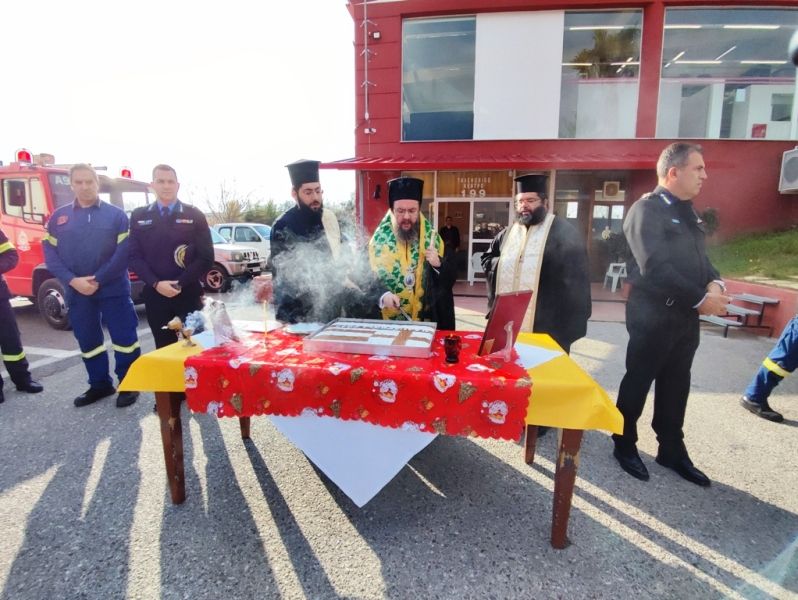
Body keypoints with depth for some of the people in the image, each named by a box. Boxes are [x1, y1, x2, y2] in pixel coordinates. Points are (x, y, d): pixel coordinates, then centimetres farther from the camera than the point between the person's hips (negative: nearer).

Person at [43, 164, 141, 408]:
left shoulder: (116, 214, 0)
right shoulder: (58, 217, 9)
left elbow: (123, 252, -9)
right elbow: (50, 254, 3)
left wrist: (98, 279, -14)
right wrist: (72, 280, -12)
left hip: (113, 289, -3)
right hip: (76, 291, 4)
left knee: (124, 338, -1)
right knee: (88, 341, 12)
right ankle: (100, 384, 27)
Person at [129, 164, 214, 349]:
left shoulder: (194, 216, 3)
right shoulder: (139, 216, 9)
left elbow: (206, 258, -3)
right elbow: (134, 257, 4)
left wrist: (180, 284, -11)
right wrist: (156, 284, -11)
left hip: (189, 294, -2)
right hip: (155, 295, 2)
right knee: (164, 349, 10)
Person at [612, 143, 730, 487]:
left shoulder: (687, 212, 15)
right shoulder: (646, 210, -12)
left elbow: (699, 257, 17)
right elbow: (656, 268, -21)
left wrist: (715, 283, -4)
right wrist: (700, 299, -18)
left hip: (686, 315, 8)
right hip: (653, 313, -8)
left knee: (676, 386, 15)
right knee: (638, 382, 5)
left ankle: (672, 451, 29)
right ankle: (624, 445, 22)